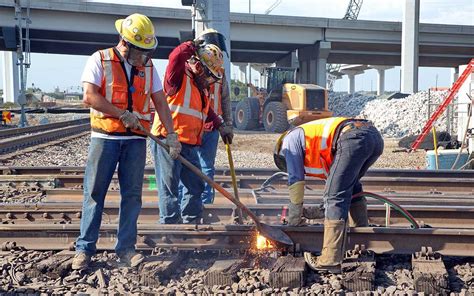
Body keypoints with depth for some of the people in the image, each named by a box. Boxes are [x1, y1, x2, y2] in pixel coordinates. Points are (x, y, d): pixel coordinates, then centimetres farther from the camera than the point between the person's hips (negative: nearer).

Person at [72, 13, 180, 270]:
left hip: (136, 140, 4)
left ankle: (126, 248, 11)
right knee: (94, 192, 1)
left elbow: (161, 103, 10)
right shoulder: (100, 60, -2)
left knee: (132, 194, 3)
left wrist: (171, 134, 1)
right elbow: (90, 96, -13)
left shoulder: (147, 66, 11)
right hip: (105, 136, -3)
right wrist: (124, 114, -14)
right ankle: (84, 248, 9)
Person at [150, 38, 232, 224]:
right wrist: (192, 46, -10)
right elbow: (176, 56, -28)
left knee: (195, 185, 14)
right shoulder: (178, 78, -8)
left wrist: (220, 125, 27)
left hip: (188, 145, 9)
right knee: (169, 188, -4)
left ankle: (191, 222, 26)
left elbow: (207, 110, 35)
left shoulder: (201, 87, 19)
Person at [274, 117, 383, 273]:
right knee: (352, 187, 29)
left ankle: (330, 261, -7)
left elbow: (295, 180, 14)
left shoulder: (290, 139, 19)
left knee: (335, 196, -5)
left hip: (353, 137, -9)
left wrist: (295, 217, 21)